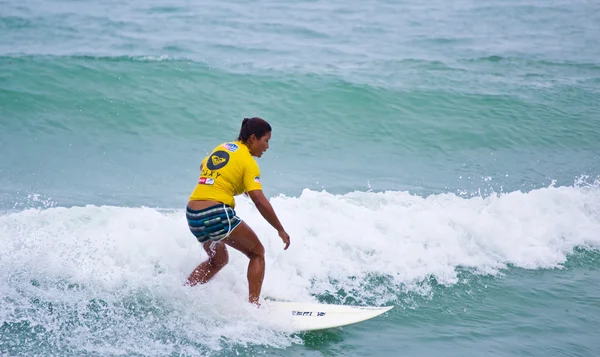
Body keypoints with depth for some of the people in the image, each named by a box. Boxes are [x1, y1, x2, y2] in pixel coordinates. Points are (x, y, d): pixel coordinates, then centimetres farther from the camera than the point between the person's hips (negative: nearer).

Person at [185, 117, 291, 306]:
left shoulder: (221, 148, 17)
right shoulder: (248, 162, -5)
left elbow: (203, 166, 37)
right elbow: (259, 200, -13)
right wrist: (281, 230, -8)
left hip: (192, 215, 7)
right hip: (217, 214, -7)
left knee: (218, 260, 29)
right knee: (257, 253, 11)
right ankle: (253, 304, 2)